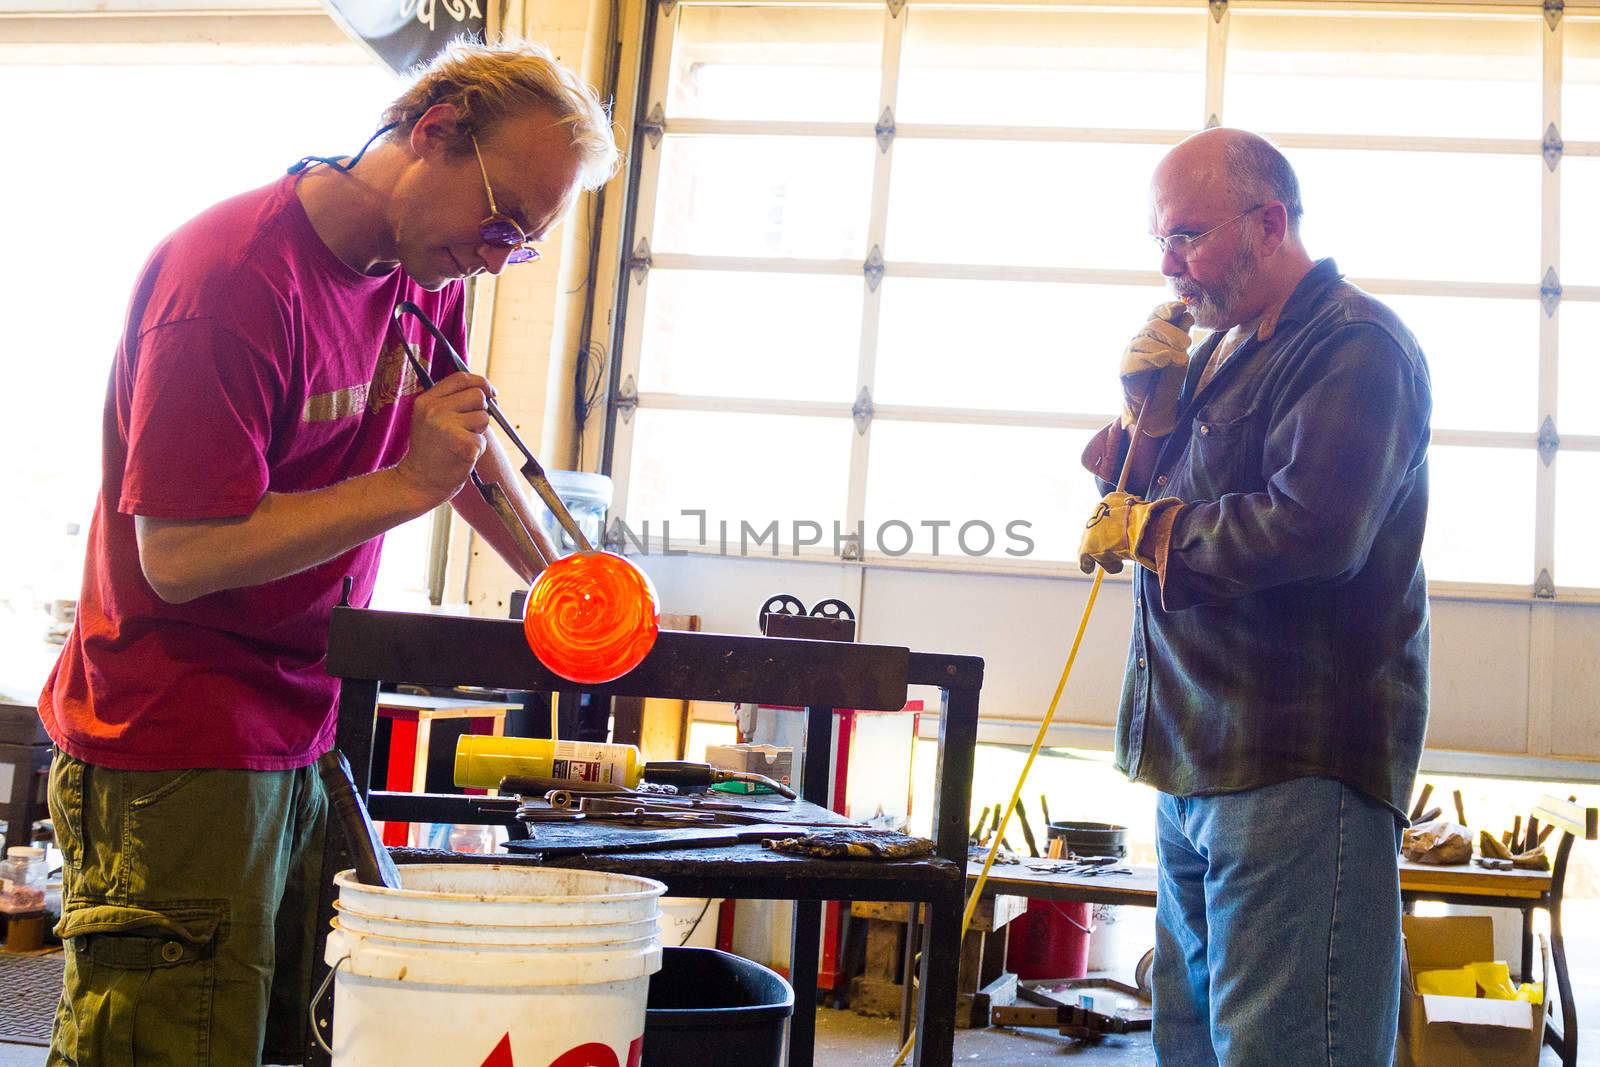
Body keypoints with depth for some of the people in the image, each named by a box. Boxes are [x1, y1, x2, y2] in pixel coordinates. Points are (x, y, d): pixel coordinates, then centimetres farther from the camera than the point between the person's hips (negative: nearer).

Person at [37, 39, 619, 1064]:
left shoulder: (431, 270, 6)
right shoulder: (236, 274, -20)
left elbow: (468, 442, 25)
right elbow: (179, 555, -22)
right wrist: (412, 483, -21)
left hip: (304, 737, 8)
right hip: (176, 757, -8)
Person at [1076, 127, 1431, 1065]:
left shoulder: (1354, 345, -9)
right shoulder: (1222, 351, 19)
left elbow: (1312, 531, -24)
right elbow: (1127, 504, 20)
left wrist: (1144, 527, -9)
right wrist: (1149, 407, 1)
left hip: (1298, 769, -9)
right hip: (1197, 761, 9)